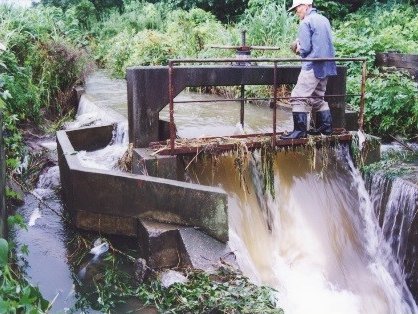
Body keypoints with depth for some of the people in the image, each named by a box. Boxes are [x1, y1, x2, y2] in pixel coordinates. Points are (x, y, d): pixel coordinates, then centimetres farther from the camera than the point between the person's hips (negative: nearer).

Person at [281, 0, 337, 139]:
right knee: (318, 97, 18)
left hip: (312, 66, -9)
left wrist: (298, 49, 6)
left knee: (299, 97, -7)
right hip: (326, 65, 9)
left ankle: (300, 130, -10)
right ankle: (325, 126, 21)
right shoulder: (324, 19, 15)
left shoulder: (306, 22, -10)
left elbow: (305, 48, -16)